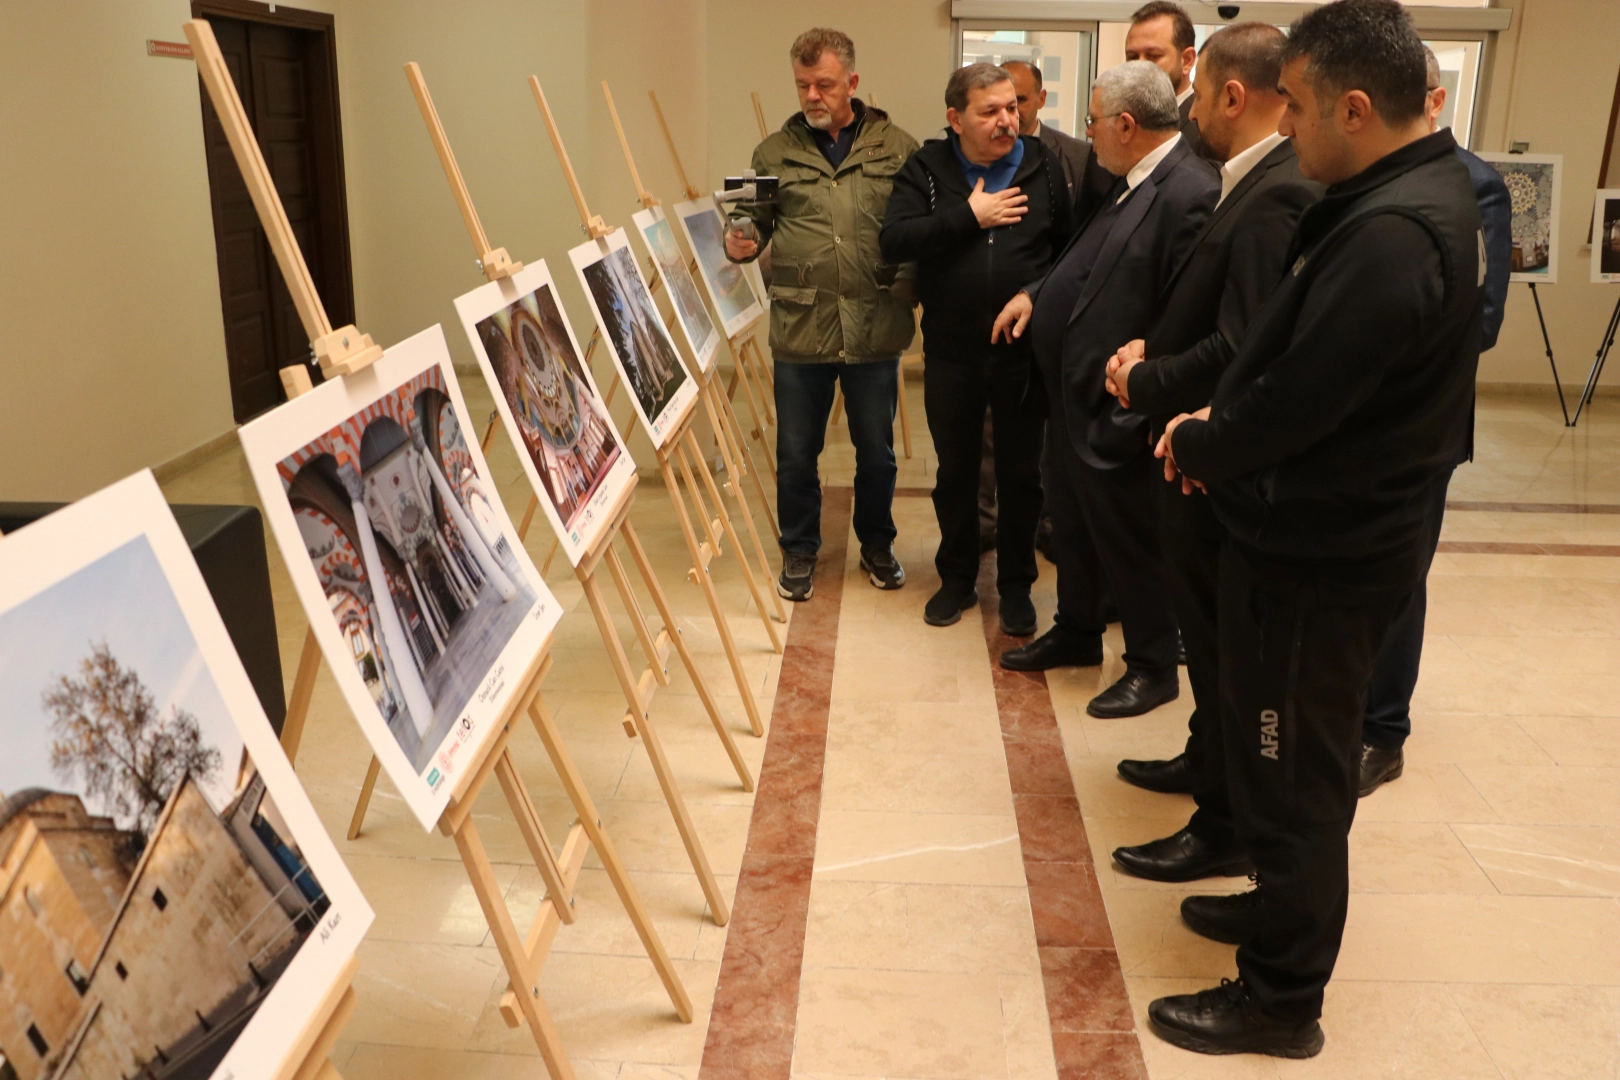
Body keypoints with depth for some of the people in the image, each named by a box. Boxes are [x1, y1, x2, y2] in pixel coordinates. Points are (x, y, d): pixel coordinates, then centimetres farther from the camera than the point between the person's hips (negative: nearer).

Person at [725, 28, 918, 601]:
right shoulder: (774, 152, 3)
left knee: (876, 451, 14)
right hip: (799, 328, 0)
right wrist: (738, 244, -14)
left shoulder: (897, 148, 1)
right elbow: (755, 224, 7)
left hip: (875, 328, 0)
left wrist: (913, 290, -14)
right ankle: (798, 550, 30)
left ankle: (876, 544, 36)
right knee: (796, 453, 11)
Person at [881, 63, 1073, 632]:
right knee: (955, 471, 13)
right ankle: (957, 579, 30)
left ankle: (1016, 585, 25)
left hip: (1025, 351, 0)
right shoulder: (926, 169, -3)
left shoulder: (1043, 165, 0)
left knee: (1022, 473, 10)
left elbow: (1069, 247, 0)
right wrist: (969, 215, -19)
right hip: (952, 352, 0)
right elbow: (895, 242, -17)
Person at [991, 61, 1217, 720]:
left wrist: (1142, 406, -25)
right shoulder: (1129, 184, 8)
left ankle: (1153, 668, 25)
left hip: (1117, 410, -9)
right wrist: (1036, 294, 6)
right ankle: (1076, 633, 43)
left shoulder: (1190, 193, -22)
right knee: (1072, 527, 23)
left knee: (1130, 542, 7)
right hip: (1072, 394, 9)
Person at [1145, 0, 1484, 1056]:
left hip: (1317, 551, -10)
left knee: (1293, 771, 4)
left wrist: (1201, 447, -8)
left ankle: (1282, 999, 21)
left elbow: (1298, 403, -26)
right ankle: (1286, 905, 45)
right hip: (1336, 528, 10)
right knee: (1297, 756, 24)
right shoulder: (1421, 187, 6)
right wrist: (1223, 421, 1)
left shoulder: (1392, 234, -27)